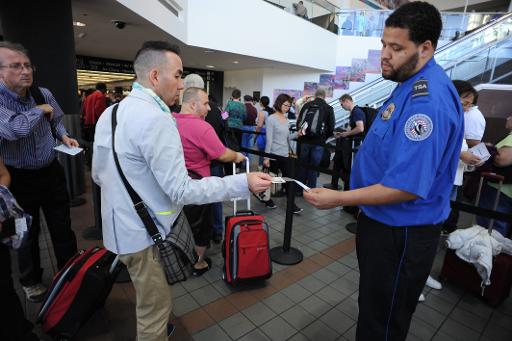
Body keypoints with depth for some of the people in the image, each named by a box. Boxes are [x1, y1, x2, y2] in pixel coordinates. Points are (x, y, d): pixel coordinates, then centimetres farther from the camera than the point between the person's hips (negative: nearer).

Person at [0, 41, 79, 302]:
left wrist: (64, 136, -3)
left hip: (51, 172, 4)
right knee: (27, 233, 14)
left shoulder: (44, 94, 0)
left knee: (62, 228, 13)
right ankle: (30, 281, 37)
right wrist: (41, 109, -18)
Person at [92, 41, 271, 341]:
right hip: (146, 235, -9)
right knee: (155, 309, 13)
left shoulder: (110, 113, 7)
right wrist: (244, 183, -24)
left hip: (119, 228, 9)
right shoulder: (155, 117, -23)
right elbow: (181, 191, -25)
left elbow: (99, 175, 14)